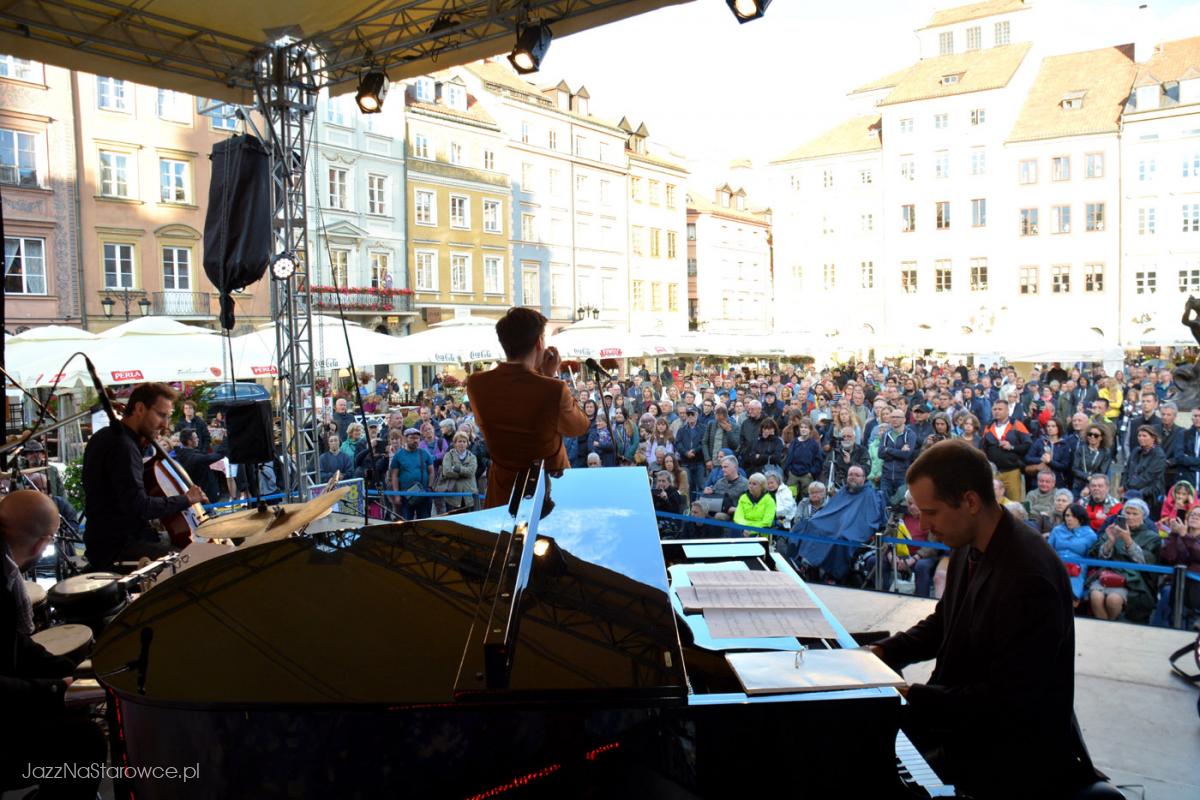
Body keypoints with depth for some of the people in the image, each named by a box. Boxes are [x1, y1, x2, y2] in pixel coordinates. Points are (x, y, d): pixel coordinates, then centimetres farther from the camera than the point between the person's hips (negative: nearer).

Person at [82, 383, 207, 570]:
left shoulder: (105, 436, 12)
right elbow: (138, 506, -27)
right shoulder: (123, 446, -19)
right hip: (117, 548, -11)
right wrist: (186, 499, -16)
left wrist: (141, 448, 9)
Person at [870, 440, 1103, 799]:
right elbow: (943, 621, 16)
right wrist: (885, 652, 2)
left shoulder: (1030, 579, -30)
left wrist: (911, 695, -23)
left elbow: (1006, 698, -26)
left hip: (1013, 749, -8)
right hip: (963, 712, 9)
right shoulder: (970, 548, -1)